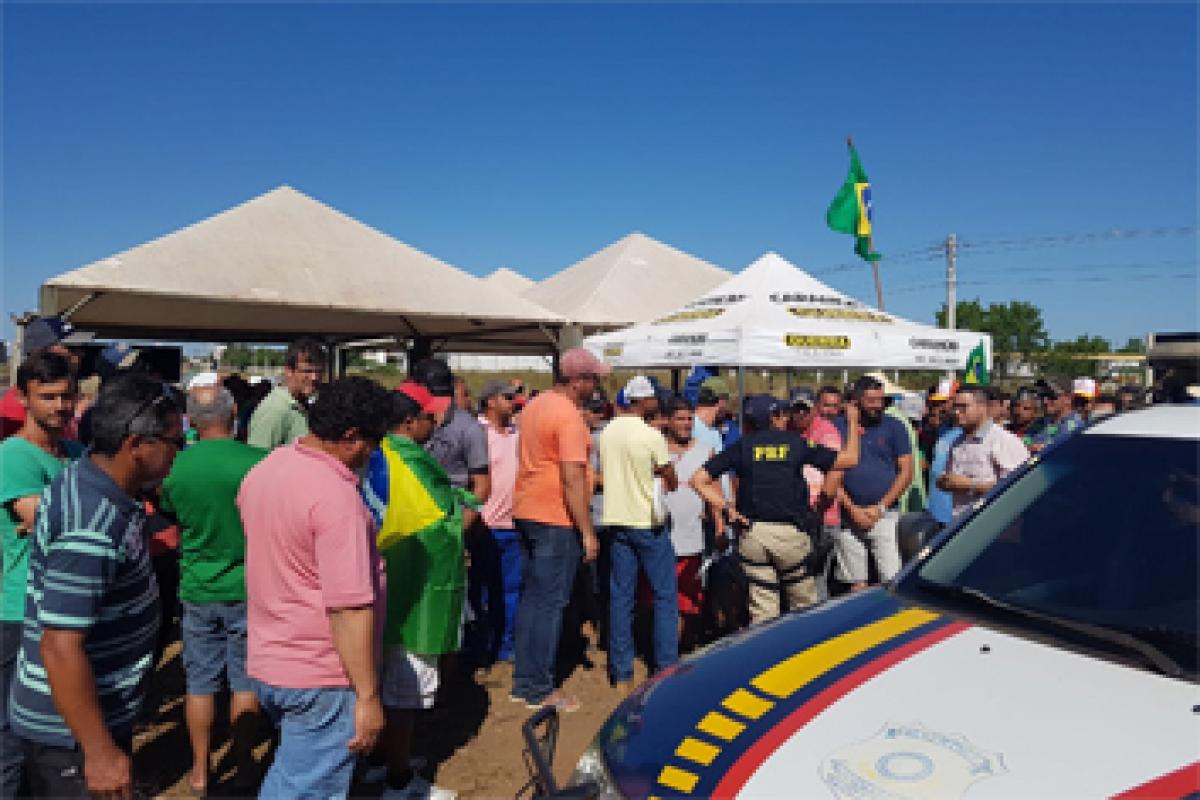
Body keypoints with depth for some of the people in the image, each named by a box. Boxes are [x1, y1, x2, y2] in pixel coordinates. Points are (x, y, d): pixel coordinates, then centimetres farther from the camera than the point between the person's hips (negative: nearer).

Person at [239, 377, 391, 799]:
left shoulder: (263, 470, 2)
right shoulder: (336, 497, -26)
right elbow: (349, 608, -27)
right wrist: (368, 696, -20)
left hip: (265, 663, 9)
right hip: (320, 677, -8)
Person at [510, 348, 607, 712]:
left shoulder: (534, 405, 12)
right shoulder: (569, 416, -17)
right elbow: (573, 480, -20)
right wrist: (587, 531, -16)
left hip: (526, 512, 9)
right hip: (556, 518, -9)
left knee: (531, 596, 16)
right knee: (550, 602, 0)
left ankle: (523, 680, 24)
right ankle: (540, 689, 9)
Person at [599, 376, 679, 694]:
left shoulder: (607, 432, 3)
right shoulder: (651, 436, -14)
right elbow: (672, 482, -6)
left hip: (616, 521, 5)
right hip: (647, 522, -5)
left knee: (620, 597, 9)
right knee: (665, 595, 8)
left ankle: (622, 674, 15)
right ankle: (666, 667, 12)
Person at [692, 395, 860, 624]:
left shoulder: (742, 447, 6)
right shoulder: (796, 443, 3)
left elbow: (698, 480, -1)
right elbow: (849, 459, 9)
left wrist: (727, 507, 0)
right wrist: (853, 422, 22)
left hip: (752, 533, 2)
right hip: (792, 532, -1)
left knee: (762, 612, 7)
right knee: (805, 607, 14)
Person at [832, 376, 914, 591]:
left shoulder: (893, 427, 4)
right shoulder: (838, 428, 4)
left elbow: (906, 472, 2)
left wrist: (880, 507, -6)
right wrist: (853, 509, -6)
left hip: (885, 515, -1)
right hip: (849, 515, 1)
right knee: (856, 585, 6)